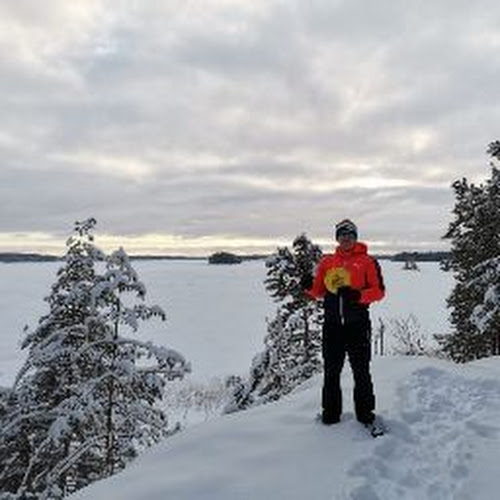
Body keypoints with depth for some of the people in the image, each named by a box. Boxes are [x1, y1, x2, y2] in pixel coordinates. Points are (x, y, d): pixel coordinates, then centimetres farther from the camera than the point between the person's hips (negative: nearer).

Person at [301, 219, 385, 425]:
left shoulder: (367, 261, 2)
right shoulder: (327, 261, 12)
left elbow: (379, 291, -2)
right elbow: (319, 292, 13)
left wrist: (358, 295, -18)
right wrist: (309, 287, -9)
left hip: (358, 324, -3)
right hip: (332, 324, 3)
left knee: (361, 370, 4)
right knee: (331, 371, 9)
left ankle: (365, 412, 16)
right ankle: (330, 412, 21)